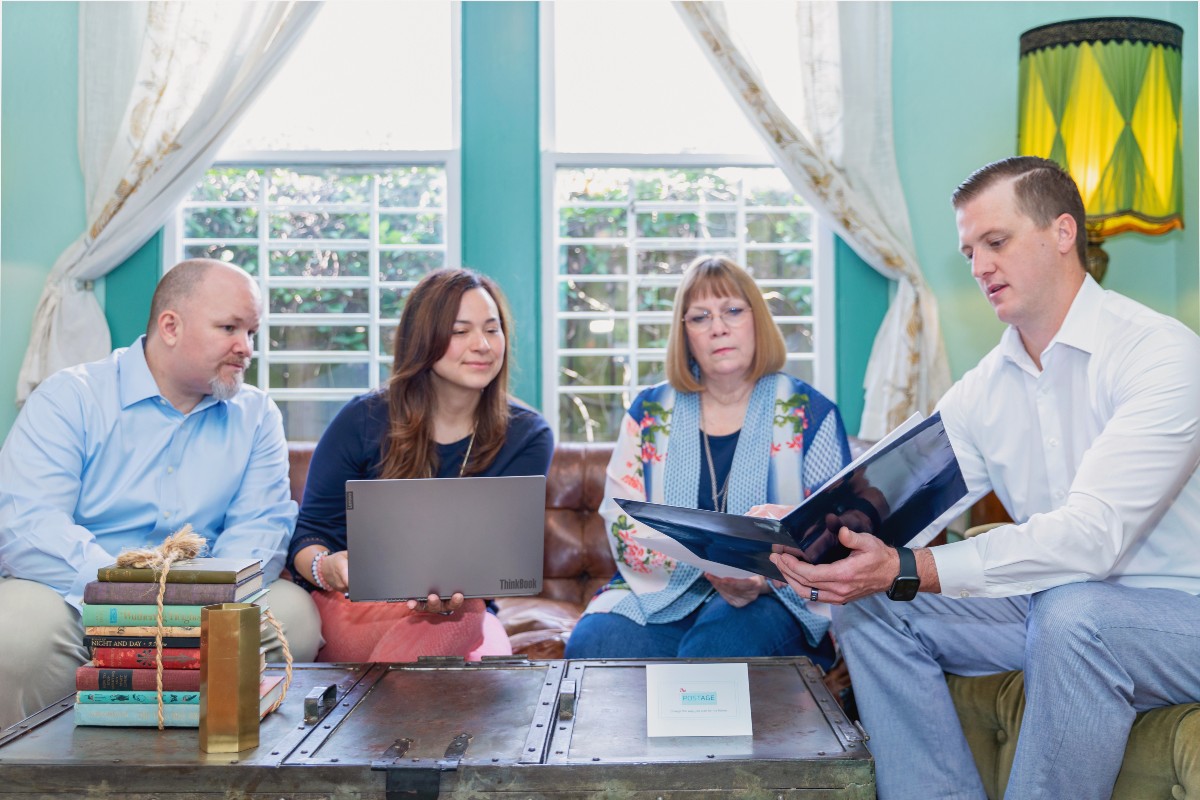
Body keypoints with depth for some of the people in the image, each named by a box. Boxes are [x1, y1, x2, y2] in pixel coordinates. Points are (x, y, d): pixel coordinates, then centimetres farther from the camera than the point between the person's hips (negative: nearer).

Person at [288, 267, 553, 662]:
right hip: (349, 607, -1)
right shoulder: (361, 421, 0)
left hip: (461, 614, 2)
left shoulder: (526, 436, 1)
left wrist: (460, 589, -34)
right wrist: (325, 567, -26)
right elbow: (308, 533, 0)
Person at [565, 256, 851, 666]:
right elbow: (621, 520, 0)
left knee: (717, 646, -36)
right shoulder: (650, 411, 9)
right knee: (591, 644, -27)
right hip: (661, 589, 3)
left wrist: (767, 575, -19)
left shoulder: (809, 412, 4)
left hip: (773, 597, -2)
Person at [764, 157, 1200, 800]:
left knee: (1072, 612, -37)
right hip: (1053, 599, 6)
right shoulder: (980, 391, 5)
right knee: (867, 607, -9)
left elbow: (1093, 534, -29)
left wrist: (906, 571, -39)